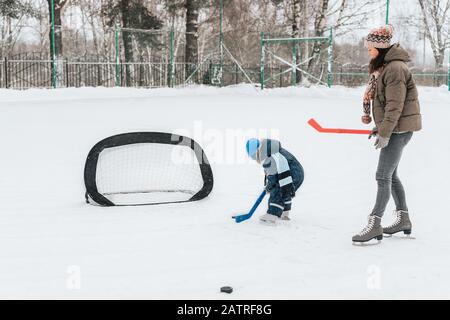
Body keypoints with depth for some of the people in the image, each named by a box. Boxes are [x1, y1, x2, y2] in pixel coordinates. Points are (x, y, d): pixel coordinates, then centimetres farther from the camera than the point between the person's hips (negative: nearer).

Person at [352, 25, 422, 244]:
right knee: (391, 175, 16)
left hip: (399, 129, -10)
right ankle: (403, 219, 27)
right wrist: (380, 127, 18)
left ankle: (375, 225, -8)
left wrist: (384, 133, -23)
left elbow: (395, 105, -22)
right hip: (392, 128, 10)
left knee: (383, 176, -10)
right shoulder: (383, 67, 14)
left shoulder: (395, 68, -18)